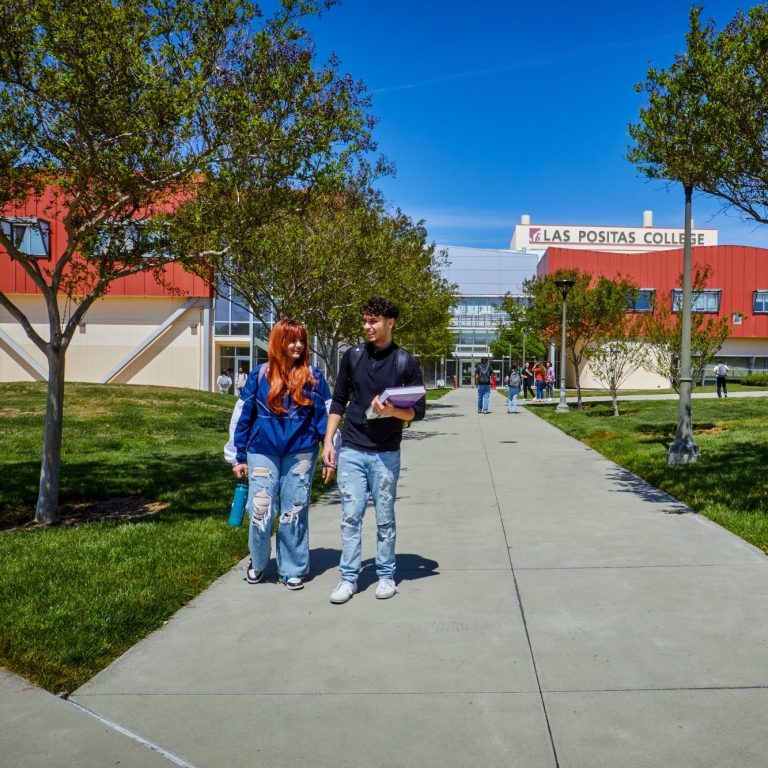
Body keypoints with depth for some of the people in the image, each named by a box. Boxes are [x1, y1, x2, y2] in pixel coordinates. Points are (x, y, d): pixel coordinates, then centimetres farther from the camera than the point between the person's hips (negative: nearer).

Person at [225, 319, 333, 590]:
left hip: (301, 454, 0)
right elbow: (241, 416, 5)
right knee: (260, 511, -2)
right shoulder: (259, 375, 2)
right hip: (263, 452, 0)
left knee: (294, 514, 7)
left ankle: (292, 570, 22)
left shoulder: (313, 378, 2)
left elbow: (326, 417, 5)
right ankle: (257, 563, 23)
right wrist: (238, 457, 5)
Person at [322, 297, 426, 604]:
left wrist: (393, 412, -21)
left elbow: (419, 411, 0)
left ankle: (386, 576, 22)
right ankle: (348, 578, 13)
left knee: (385, 518, 8)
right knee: (350, 516, 3)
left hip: (386, 453, -2)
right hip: (351, 451, 2)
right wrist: (328, 442, 4)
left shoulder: (405, 362, -3)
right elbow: (338, 402, 10)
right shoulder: (352, 356, 4)